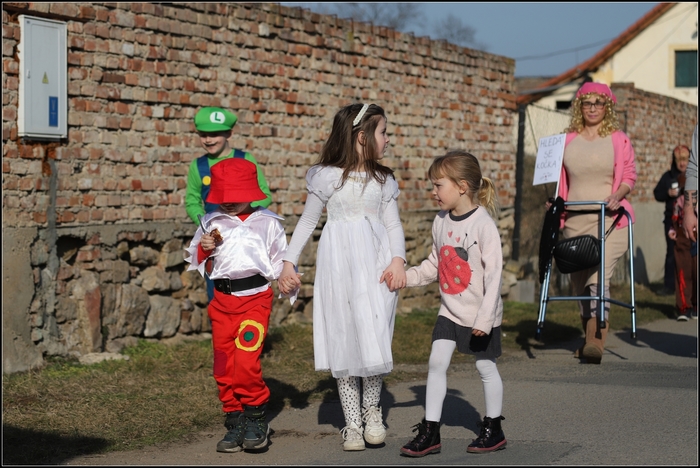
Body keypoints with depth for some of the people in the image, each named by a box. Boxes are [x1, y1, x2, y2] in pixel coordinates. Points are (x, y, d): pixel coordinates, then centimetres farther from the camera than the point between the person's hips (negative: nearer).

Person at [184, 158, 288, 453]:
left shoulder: (268, 222, 6)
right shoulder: (211, 223, 9)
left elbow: (280, 259, 15)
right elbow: (193, 260, 16)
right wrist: (203, 249, -4)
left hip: (256, 297, -3)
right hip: (222, 300, 4)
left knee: (246, 361, -16)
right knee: (224, 366, 4)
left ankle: (255, 418, 0)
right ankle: (235, 421, 15)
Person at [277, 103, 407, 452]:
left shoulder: (383, 179, 11)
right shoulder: (328, 175, 0)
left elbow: (393, 224, 9)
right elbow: (308, 220, 6)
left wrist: (398, 260, -8)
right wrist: (289, 263, 0)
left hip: (376, 262, 2)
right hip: (340, 263, -2)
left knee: (375, 337, -5)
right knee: (345, 340, 1)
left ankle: (371, 409, 15)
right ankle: (353, 423, 7)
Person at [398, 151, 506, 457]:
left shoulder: (482, 223, -19)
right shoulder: (441, 221, 1)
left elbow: (493, 273, -19)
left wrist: (485, 317, -21)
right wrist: (405, 276, -2)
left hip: (480, 313, -6)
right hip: (449, 310, 6)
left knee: (485, 366, 7)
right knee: (436, 362, -2)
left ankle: (493, 429, 22)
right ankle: (430, 432, 1)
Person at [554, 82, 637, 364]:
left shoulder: (619, 140, 3)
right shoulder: (568, 140, 12)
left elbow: (629, 175, 4)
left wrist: (618, 194, -14)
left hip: (607, 218, -4)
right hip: (575, 218, 5)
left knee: (599, 278, -17)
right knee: (579, 280, 9)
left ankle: (596, 343, -25)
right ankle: (590, 338, 22)